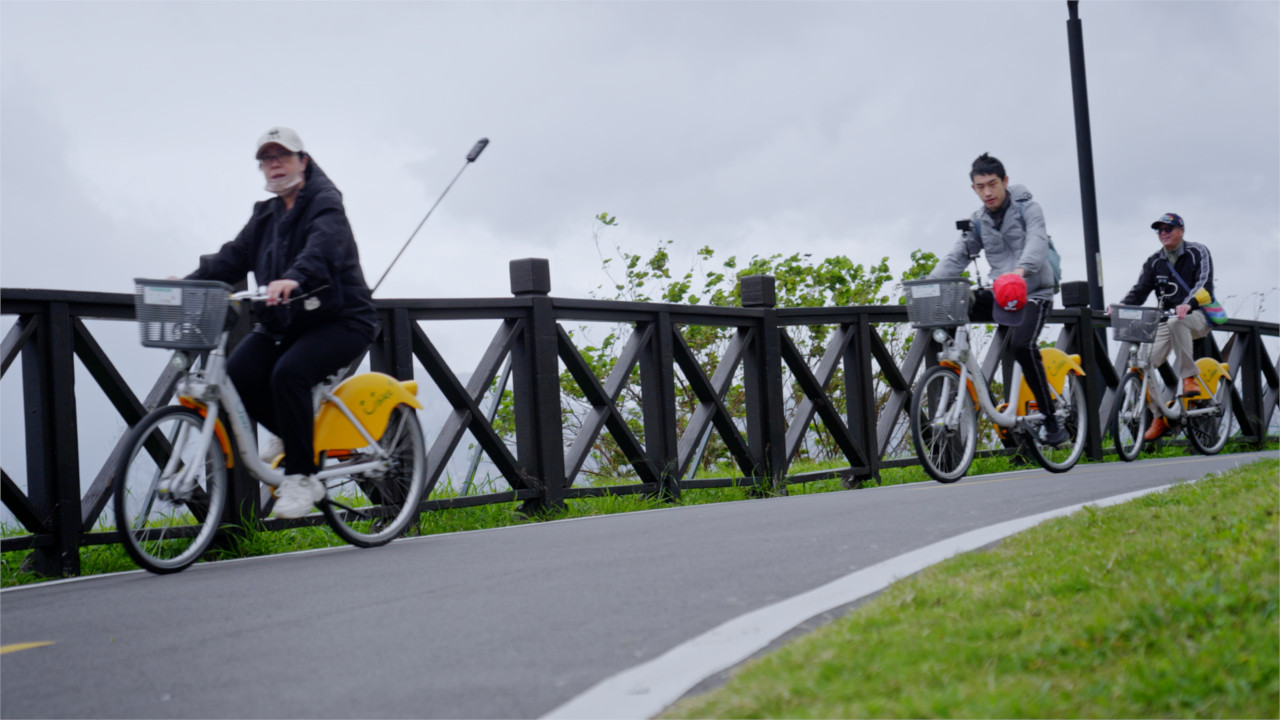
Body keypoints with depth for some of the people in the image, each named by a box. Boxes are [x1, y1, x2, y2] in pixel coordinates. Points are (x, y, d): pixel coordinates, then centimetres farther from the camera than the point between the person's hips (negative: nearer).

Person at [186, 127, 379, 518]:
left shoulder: (325, 204, -8)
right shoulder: (266, 215, 17)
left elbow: (322, 248, -30)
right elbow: (233, 257, 9)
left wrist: (294, 279, -50)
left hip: (340, 319, -7)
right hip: (283, 323, 7)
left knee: (288, 373, -30)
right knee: (238, 376, -15)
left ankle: (301, 477, -18)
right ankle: (295, 436, 8)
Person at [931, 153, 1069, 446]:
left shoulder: (1028, 209, -2)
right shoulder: (978, 222, 13)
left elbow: (1037, 242, -20)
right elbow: (958, 256, 4)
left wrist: (1021, 270, -43)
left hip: (1033, 292, -5)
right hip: (1000, 294, 5)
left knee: (1022, 344, -30)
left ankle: (1051, 421, -18)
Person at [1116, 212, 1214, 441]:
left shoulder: (1198, 253, -1)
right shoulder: (1155, 261, 12)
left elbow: (1204, 284, -16)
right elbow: (1140, 290, 4)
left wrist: (1188, 304, -36)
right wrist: (1121, 306, -18)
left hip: (1198, 316, -4)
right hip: (1166, 319, 4)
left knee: (1176, 323, -41)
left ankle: (1189, 377, -30)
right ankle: (1160, 416, -6)